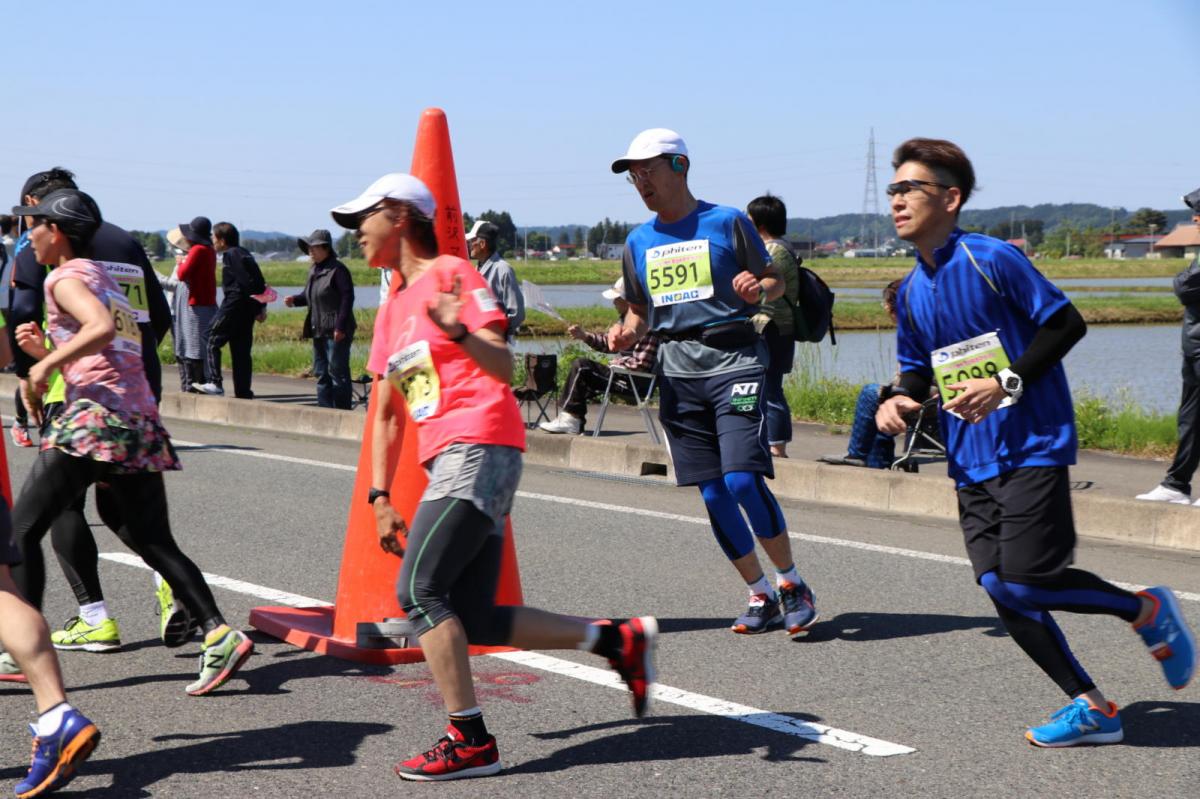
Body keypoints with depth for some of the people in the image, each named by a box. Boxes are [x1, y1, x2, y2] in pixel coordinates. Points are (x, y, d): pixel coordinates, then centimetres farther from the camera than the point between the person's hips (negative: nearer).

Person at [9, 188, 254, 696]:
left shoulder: (66, 277, -1)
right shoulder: (104, 277, 26)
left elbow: (100, 327, -22)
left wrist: (46, 364, -12)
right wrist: (43, 350, 18)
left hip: (95, 415, -9)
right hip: (141, 421, 9)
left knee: (23, 529, -1)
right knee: (153, 543, 9)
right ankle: (218, 634, -5)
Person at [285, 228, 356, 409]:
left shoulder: (337, 270, -12)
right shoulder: (314, 271, 14)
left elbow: (347, 297, -16)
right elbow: (309, 296, 22)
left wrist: (340, 327, -20)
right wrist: (294, 300, 0)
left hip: (336, 332, -9)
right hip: (319, 331, 9)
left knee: (337, 372, -6)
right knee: (321, 372, 12)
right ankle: (325, 408, 18)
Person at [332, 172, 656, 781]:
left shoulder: (451, 274, -3)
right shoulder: (392, 307, 22)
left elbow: (504, 368, -15)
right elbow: (386, 413, 22)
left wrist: (458, 332, -34)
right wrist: (380, 498, 15)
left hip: (478, 450, -9)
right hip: (447, 462, 9)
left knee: (420, 591, -15)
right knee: (476, 621, 4)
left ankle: (470, 741, -11)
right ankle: (621, 639, 12)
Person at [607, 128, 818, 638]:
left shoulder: (727, 222, 1)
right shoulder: (639, 241, 15)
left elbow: (775, 281, 5)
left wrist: (757, 288, -17)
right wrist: (626, 333, 0)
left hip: (733, 357, -5)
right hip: (677, 370, 5)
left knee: (743, 479, -17)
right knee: (713, 495, 3)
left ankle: (791, 583, 2)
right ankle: (762, 597, 15)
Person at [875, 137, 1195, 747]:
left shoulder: (992, 259, -9)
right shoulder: (911, 292, 11)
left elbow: (1066, 323, -8)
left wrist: (1006, 383, -17)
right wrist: (898, 400, -1)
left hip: (1031, 445, -7)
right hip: (971, 459, 7)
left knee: (1024, 578, -14)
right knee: (999, 586, -1)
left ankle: (1147, 610, 13)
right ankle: (1091, 709, 11)